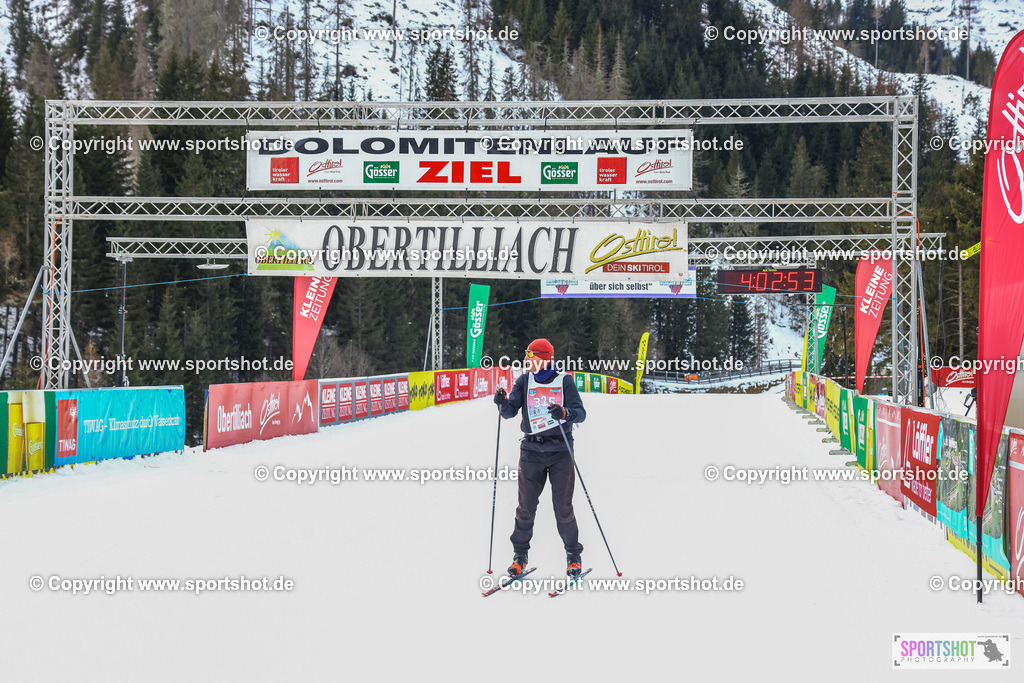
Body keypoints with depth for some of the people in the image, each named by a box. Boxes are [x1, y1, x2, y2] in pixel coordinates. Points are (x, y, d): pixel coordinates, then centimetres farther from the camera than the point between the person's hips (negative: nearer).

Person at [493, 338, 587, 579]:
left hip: (560, 451, -2)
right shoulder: (525, 381, 8)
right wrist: (503, 403, -19)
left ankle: (574, 556, 13)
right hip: (531, 452, 2)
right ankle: (520, 555, 14)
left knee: (563, 508, -2)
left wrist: (565, 413, -26)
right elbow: (510, 411, 2)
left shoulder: (564, 381, 0)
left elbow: (580, 413, -6)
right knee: (526, 506, 1)